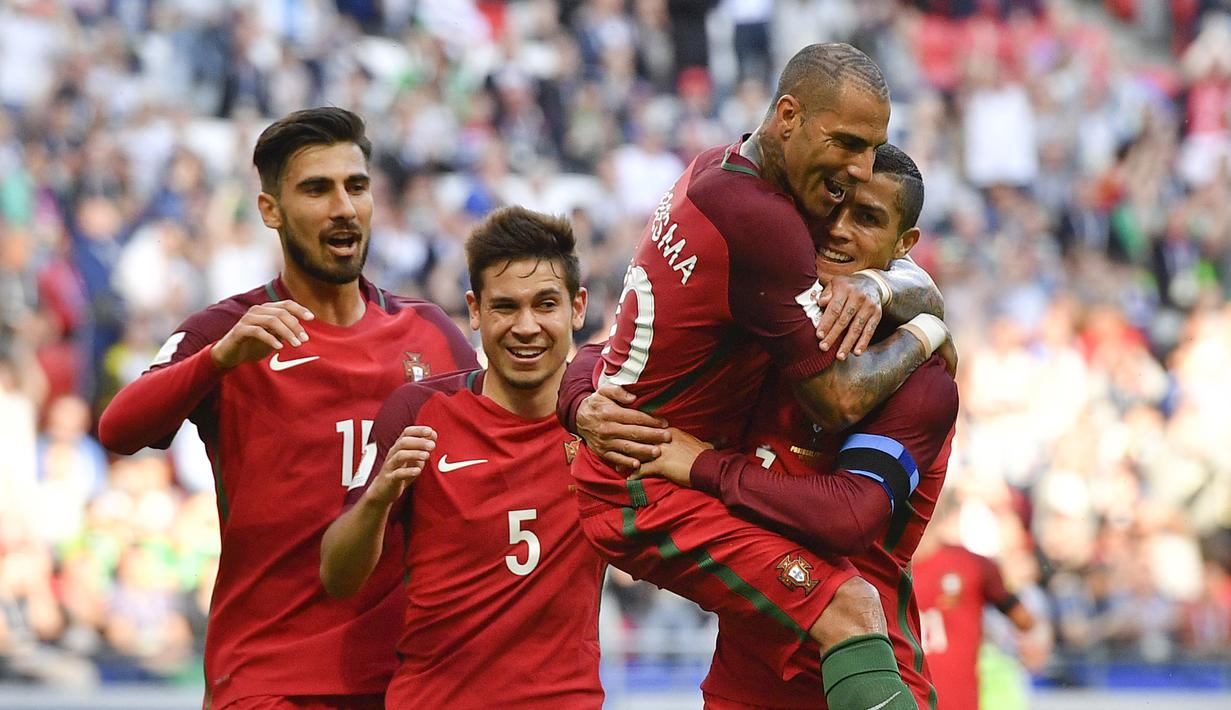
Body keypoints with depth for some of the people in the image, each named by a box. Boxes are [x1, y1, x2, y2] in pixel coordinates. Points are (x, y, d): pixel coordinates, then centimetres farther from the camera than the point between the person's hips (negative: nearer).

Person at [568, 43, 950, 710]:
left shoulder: (720, 169, 6)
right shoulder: (760, 220, -24)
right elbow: (840, 402, -19)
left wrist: (875, 286, -11)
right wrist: (924, 335, -2)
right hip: (645, 496, -11)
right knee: (848, 610, -26)